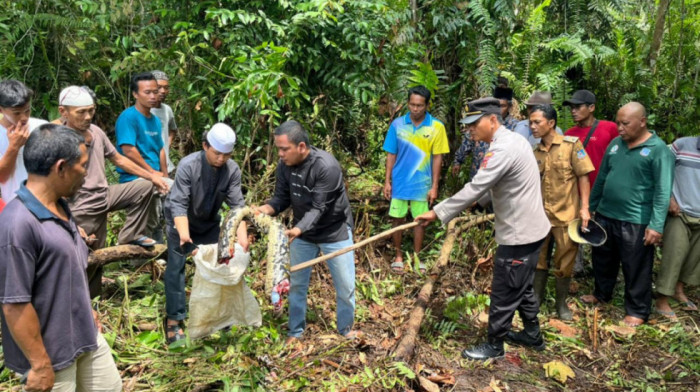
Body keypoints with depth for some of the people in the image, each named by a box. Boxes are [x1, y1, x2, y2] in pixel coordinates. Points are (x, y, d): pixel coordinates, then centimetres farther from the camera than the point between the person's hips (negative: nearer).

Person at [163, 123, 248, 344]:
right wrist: (183, 232, -50)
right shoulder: (188, 165, -31)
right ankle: (174, 319, 0)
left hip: (210, 222, 4)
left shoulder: (232, 169, -21)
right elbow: (178, 203, -36)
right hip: (181, 222, -4)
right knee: (176, 267, -8)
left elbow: (236, 204, -23)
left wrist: (242, 233, -37)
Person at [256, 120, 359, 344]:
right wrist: (266, 209, -28)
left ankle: (345, 328, 31)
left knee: (345, 285, 7)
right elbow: (282, 198, -7)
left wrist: (298, 229, -47)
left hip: (335, 232, -4)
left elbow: (318, 208, -32)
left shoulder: (327, 166, -30)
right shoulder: (284, 165, -11)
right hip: (302, 232, 5)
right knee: (297, 283, 12)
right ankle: (296, 331, 31)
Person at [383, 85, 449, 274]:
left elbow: (437, 158, -5)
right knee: (397, 219, 8)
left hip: (422, 184, -1)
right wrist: (387, 181, -1)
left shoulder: (437, 127, -8)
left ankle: (417, 257, 25)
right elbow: (391, 155, 2)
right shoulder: (397, 124, -4)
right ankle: (398, 256, 24)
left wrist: (434, 186, -6)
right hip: (399, 182, 1)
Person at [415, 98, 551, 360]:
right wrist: (477, 202, 6)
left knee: (504, 294, 5)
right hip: (529, 228, 10)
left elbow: (475, 188, -28)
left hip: (519, 234, -10)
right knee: (522, 288, 25)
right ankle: (532, 335, 41)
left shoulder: (503, 149, -24)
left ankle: (494, 346, 20)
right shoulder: (513, 140, 8)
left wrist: (437, 213, -24)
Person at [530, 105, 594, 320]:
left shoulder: (571, 144, -7)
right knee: (538, 257, 13)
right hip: (541, 213, 4)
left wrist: (585, 207, -13)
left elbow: (583, 177, -7)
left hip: (566, 214, -4)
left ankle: (561, 302, 24)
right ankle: (537, 296, 30)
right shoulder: (535, 152, 6)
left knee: (565, 261, 7)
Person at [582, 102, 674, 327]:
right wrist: (591, 207, 17)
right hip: (605, 215, 6)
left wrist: (656, 225, -21)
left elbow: (663, 192, -16)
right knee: (603, 260, 20)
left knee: (636, 269, 5)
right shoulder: (615, 144, 7)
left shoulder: (658, 149, -11)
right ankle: (602, 294, 41)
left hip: (636, 222, -6)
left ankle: (637, 311, 21)